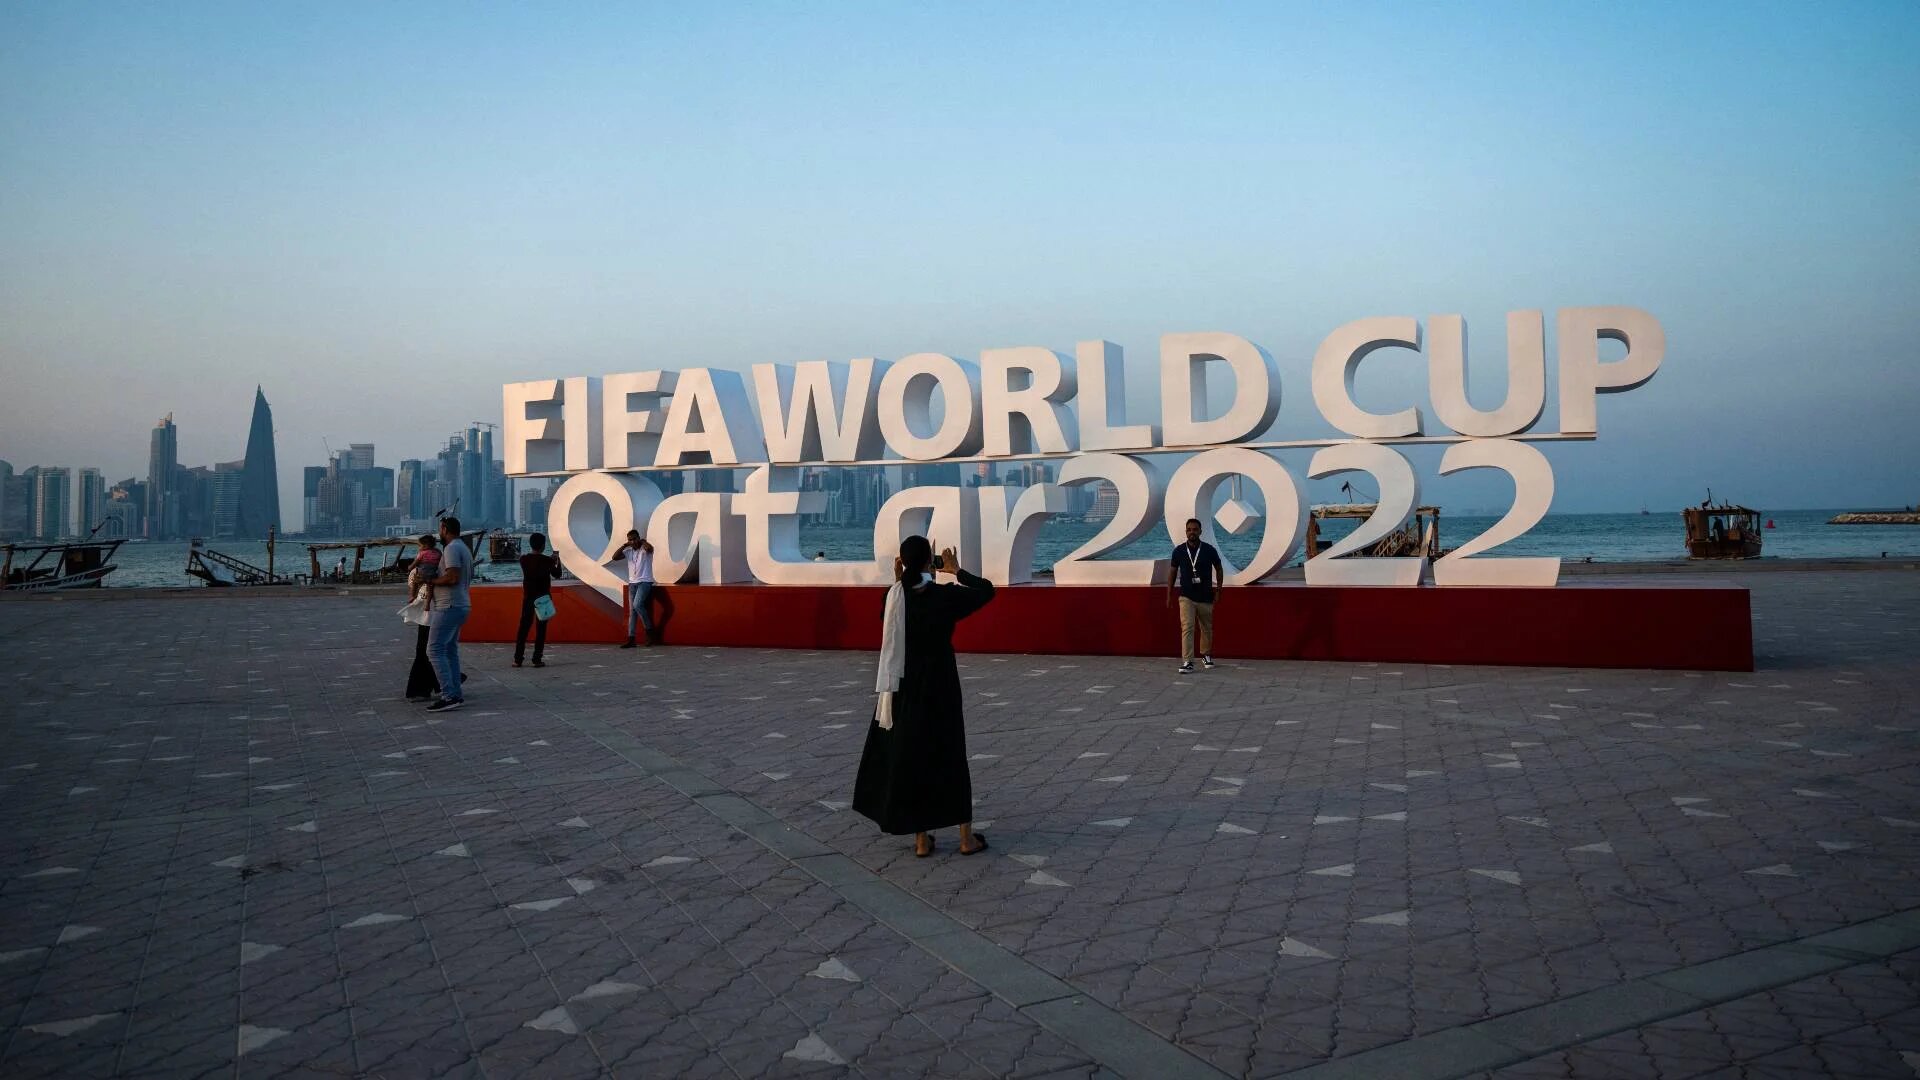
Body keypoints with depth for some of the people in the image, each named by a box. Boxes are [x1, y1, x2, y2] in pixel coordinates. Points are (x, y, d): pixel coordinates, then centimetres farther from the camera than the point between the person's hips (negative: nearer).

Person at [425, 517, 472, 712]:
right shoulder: (465, 548, 18)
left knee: (435, 649, -11)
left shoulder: (452, 548, -14)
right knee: (450, 650, 14)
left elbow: (452, 578, -24)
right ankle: (456, 693, 15)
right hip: (461, 605, 10)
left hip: (449, 607, -10)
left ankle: (449, 696, -16)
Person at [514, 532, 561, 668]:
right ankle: (537, 659, 1)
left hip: (528, 597, 3)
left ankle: (518, 658, 6)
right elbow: (557, 574, 4)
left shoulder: (523, 559, -1)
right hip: (543, 598, -3)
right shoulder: (547, 560, -11)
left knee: (523, 627, 7)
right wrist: (557, 561, 20)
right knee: (541, 629, 2)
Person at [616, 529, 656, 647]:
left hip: (645, 582, -6)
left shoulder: (645, 549, -6)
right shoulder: (628, 551, 9)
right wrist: (624, 545, -5)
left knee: (637, 604, -25)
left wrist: (643, 541, -11)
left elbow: (650, 548, -30)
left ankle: (650, 630, -9)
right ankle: (631, 640, 1)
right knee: (632, 611, 2)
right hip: (632, 583, 6)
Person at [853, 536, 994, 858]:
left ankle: (922, 839, 13)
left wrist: (898, 580, 8)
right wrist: (957, 571, 12)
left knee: (910, 757, 10)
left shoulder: (896, 595, -7)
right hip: (940, 686, -2)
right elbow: (987, 590, 2)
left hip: (905, 688, 2)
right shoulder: (946, 596, -13)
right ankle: (967, 837, 14)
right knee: (951, 756, 9)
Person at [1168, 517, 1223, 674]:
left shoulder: (1209, 550, -5)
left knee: (1206, 628, 15)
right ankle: (1187, 663, -16)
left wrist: (1218, 590, 2)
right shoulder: (1179, 551, -2)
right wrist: (1169, 595, 6)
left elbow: (1219, 569, 8)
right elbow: (1173, 573, 8)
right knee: (1187, 628, -13)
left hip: (1205, 598, 1)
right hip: (1186, 597, -1)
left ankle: (1206, 655, 37)